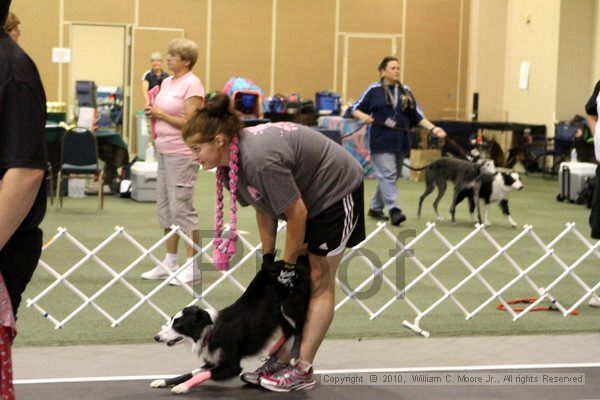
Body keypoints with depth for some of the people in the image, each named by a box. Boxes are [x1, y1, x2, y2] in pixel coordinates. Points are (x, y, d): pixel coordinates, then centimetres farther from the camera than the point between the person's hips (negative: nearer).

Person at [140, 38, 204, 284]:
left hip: (182, 153, -9)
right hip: (164, 151, 9)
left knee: (181, 207, -7)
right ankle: (170, 262, 20)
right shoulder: (167, 82, 14)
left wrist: (160, 114, -12)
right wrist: (152, 113, 2)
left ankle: (193, 266, 0)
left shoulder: (192, 84, -11)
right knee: (165, 206, 12)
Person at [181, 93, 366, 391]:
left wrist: (288, 264, -17)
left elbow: (296, 213, -29)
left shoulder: (260, 159, -36)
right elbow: (264, 207, 5)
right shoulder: (230, 163, -9)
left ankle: (302, 370, -3)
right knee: (290, 284, 6)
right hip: (305, 195, 9)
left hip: (337, 190, -9)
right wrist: (268, 257, 4)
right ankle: (282, 359, 10)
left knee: (319, 280, -5)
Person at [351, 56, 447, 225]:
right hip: (381, 141, -5)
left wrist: (433, 128, 0)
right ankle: (394, 210, -18)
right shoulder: (374, 90, -1)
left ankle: (375, 208, 23)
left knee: (389, 177, 10)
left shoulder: (405, 91, 12)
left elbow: (417, 116, 12)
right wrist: (363, 116, -18)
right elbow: (356, 109, 4)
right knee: (387, 175, -13)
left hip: (401, 141, 5)